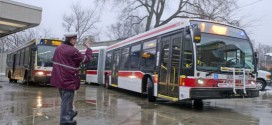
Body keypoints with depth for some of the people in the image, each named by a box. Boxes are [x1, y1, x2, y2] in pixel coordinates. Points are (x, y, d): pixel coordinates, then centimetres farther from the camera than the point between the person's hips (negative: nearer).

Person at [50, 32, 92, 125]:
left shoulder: (58, 48, 7)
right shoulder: (73, 51, -18)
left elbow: (55, 61, 18)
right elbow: (86, 59, -9)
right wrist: (88, 48, 3)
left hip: (59, 79, 9)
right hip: (68, 80, -9)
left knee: (65, 99, 23)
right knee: (67, 100, 2)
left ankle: (70, 113, 41)